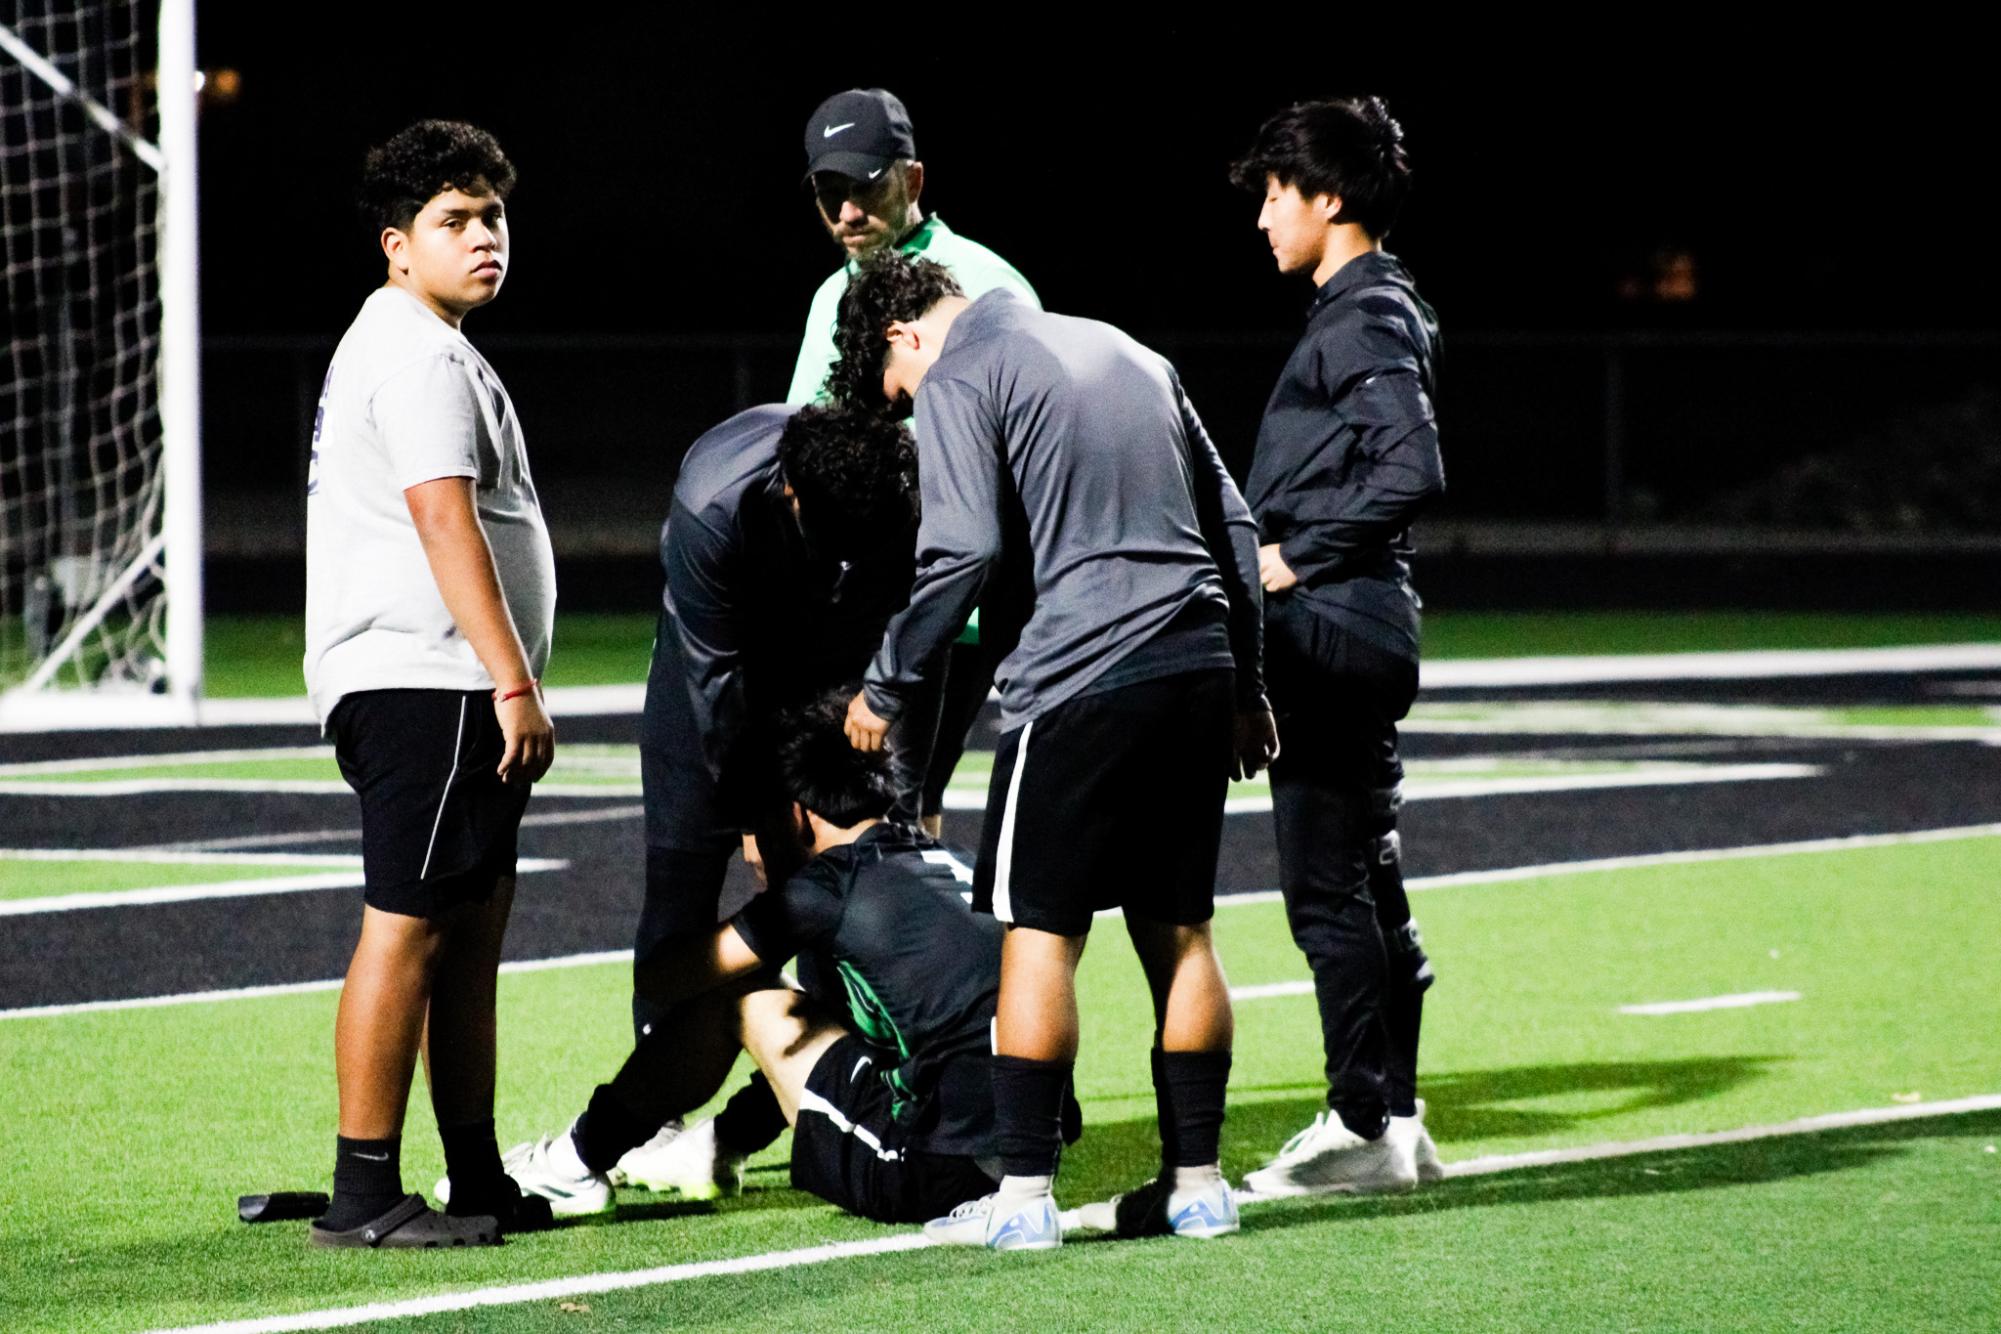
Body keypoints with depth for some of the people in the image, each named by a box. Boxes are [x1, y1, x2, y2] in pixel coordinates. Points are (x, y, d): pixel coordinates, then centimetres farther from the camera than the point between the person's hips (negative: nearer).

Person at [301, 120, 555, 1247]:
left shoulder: (408, 347, 23)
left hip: (448, 694, 11)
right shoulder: (418, 356, -11)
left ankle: (481, 1182, 16)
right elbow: (446, 525, -20)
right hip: (424, 682, -11)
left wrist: (509, 685, 28)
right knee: (408, 929, -12)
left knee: (474, 935, 12)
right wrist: (515, 684, -23)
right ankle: (364, 1195, -13)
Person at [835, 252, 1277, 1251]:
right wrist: (1243, 683, 24)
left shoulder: (959, 379, -1)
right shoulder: (1127, 353, 21)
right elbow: (1230, 522, 21)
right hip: (1198, 673, 7)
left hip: (1076, 682, -7)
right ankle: (1195, 1181, 12)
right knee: (1177, 931, 12)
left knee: (1038, 933, -1)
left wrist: (885, 690, -3)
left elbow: (960, 553, -13)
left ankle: (1023, 1193, -3)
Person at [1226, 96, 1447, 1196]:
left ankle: (1362, 1126, -5)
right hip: (1359, 634, 11)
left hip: (1332, 630, -11)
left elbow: (1413, 470, -25)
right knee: (1365, 881, 13)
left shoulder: (1363, 321, -14)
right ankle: (1394, 1120, 17)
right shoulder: (1372, 312, 17)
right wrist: (1291, 558, 15)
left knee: (1325, 886, -7)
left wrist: (1298, 556, -17)